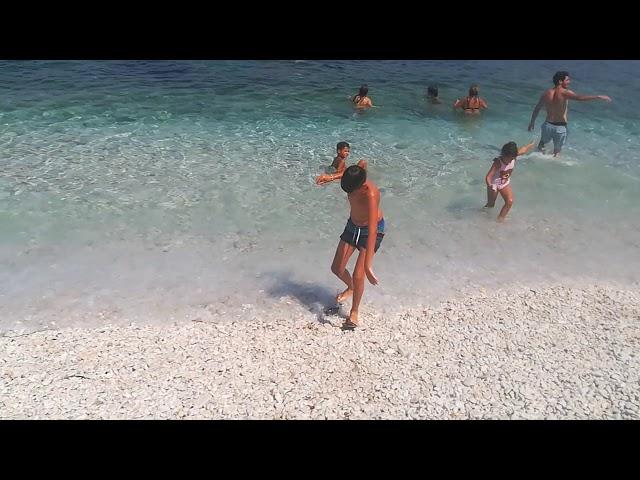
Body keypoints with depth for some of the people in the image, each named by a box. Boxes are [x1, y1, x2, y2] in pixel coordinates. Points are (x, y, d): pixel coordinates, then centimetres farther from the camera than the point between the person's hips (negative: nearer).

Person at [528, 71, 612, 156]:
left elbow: (537, 108, 10)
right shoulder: (564, 93, -14)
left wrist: (532, 122, 22)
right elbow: (580, 98, -28)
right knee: (557, 151, 14)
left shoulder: (546, 93, 1)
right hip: (560, 127, -3)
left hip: (548, 125, 3)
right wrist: (598, 97, -25)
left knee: (542, 143, 30)